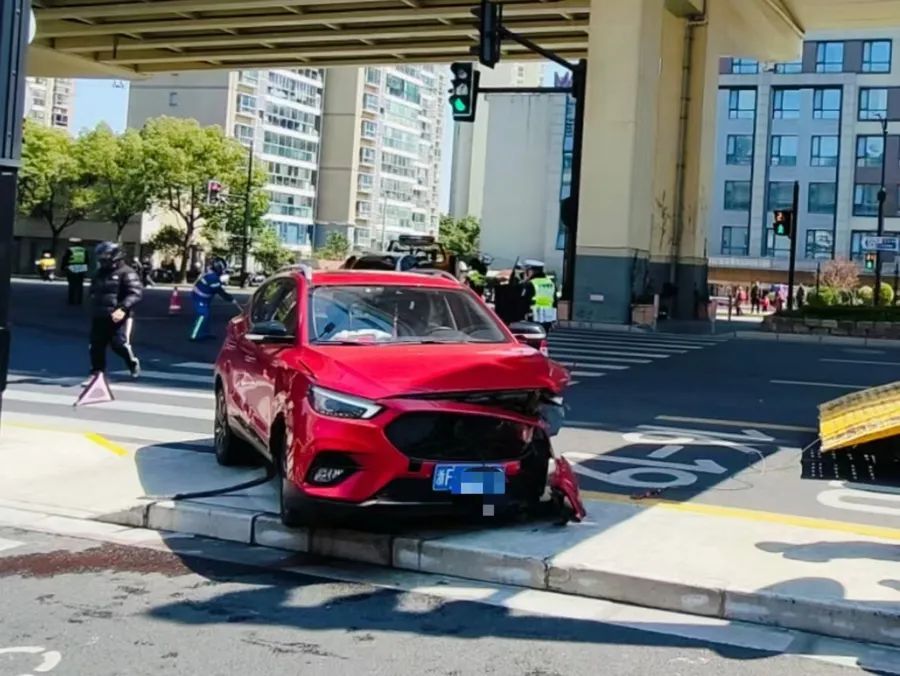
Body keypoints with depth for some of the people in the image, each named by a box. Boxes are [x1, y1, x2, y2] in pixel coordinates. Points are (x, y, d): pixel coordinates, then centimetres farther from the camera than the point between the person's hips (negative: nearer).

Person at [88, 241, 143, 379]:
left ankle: (133, 363, 17)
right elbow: (94, 294, 30)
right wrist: (94, 311, 21)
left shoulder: (126, 273, -8)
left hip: (119, 317, -7)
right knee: (96, 346, 3)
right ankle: (96, 373, 13)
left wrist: (123, 308, -31)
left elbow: (136, 293, -20)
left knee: (119, 344, -12)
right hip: (100, 317, 7)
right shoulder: (100, 274, 17)